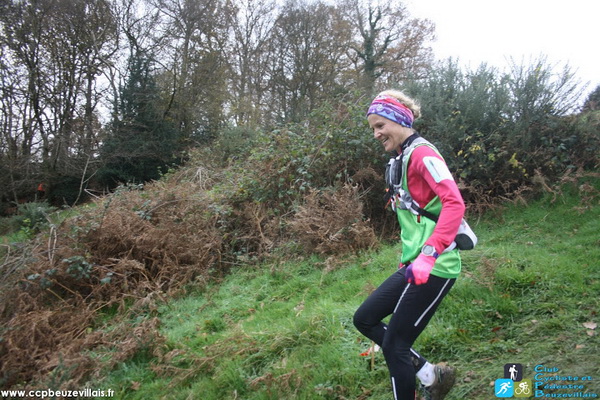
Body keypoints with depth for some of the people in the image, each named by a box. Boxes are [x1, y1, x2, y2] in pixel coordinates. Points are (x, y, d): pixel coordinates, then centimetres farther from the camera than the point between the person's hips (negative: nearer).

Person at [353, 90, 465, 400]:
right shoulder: (399, 159, 15)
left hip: (434, 268, -10)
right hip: (414, 265, 10)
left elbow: (454, 203, -24)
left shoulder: (422, 153, -12)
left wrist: (428, 255, -32)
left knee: (394, 344, -2)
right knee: (365, 319, 13)